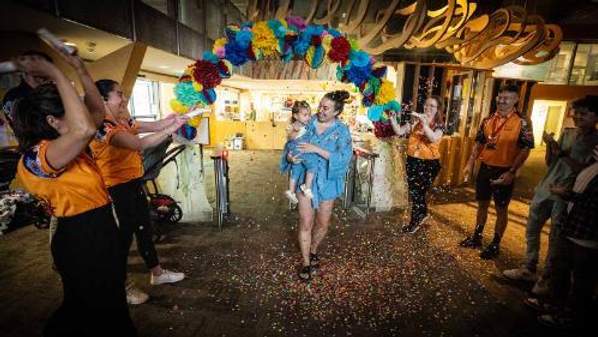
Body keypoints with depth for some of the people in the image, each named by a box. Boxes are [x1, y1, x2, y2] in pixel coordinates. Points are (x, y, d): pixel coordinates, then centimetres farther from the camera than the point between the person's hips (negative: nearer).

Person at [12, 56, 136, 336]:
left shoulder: (64, 147, 3)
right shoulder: (38, 157, -24)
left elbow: (98, 111, 11)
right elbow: (85, 129, -44)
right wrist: (54, 73, -32)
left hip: (97, 233, 9)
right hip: (81, 240, -9)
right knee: (104, 314, 11)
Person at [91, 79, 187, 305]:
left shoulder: (123, 121, 7)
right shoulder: (103, 127, -22)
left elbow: (154, 126, 4)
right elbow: (140, 144, -34)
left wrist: (177, 117, -8)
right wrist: (172, 129, -32)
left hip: (134, 184, 9)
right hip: (118, 190, -9)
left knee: (145, 228, 18)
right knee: (124, 235, 5)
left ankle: (157, 273, 35)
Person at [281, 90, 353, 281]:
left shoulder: (342, 130, -9)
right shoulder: (308, 124, -3)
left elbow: (344, 158, -21)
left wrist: (317, 149, -28)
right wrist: (290, 157, -20)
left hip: (327, 182, 0)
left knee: (323, 224, 14)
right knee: (306, 223, 1)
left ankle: (313, 250, 44)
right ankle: (306, 263, 21)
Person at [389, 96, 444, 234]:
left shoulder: (439, 125, -6)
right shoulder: (415, 121, 2)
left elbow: (433, 138, -27)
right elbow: (399, 131, -4)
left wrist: (424, 121, -35)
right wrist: (392, 118, -19)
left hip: (429, 163, -3)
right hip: (412, 161, 3)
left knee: (418, 192, 5)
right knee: (414, 191, 11)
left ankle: (415, 221, 25)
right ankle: (423, 214, 37)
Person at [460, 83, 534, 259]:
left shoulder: (521, 123, -10)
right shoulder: (488, 120, 5)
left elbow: (525, 149, -12)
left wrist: (511, 172, -19)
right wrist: (470, 163, 6)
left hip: (503, 172, -5)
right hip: (485, 168, 5)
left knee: (501, 209, 8)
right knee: (482, 204, 16)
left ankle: (495, 244, 22)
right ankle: (477, 237, 31)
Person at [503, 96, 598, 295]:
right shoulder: (567, 133, 8)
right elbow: (550, 163, 9)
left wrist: (563, 154, -24)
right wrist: (549, 145, -6)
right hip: (545, 189, 6)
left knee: (555, 240, 4)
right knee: (531, 231, 13)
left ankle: (546, 278, 20)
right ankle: (528, 270, 29)